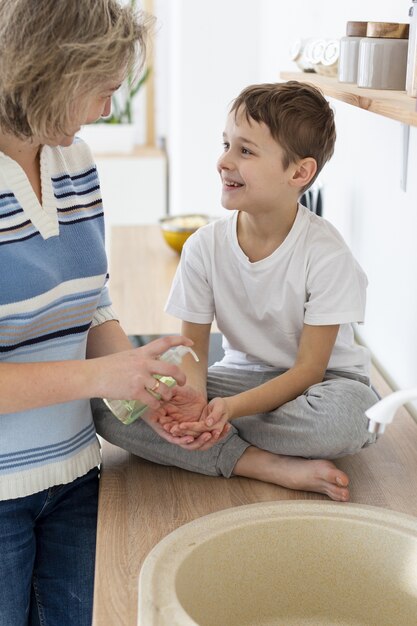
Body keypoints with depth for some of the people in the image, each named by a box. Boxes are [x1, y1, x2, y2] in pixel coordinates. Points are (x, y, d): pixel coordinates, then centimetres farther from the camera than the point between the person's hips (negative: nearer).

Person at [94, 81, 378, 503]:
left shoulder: (326, 255, -20)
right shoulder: (204, 246, -9)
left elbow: (308, 370, -18)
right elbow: (193, 348, -4)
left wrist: (230, 408, -33)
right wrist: (191, 393, -28)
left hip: (313, 383, -3)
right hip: (242, 375, 3)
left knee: (351, 413, -41)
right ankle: (274, 466, -23)